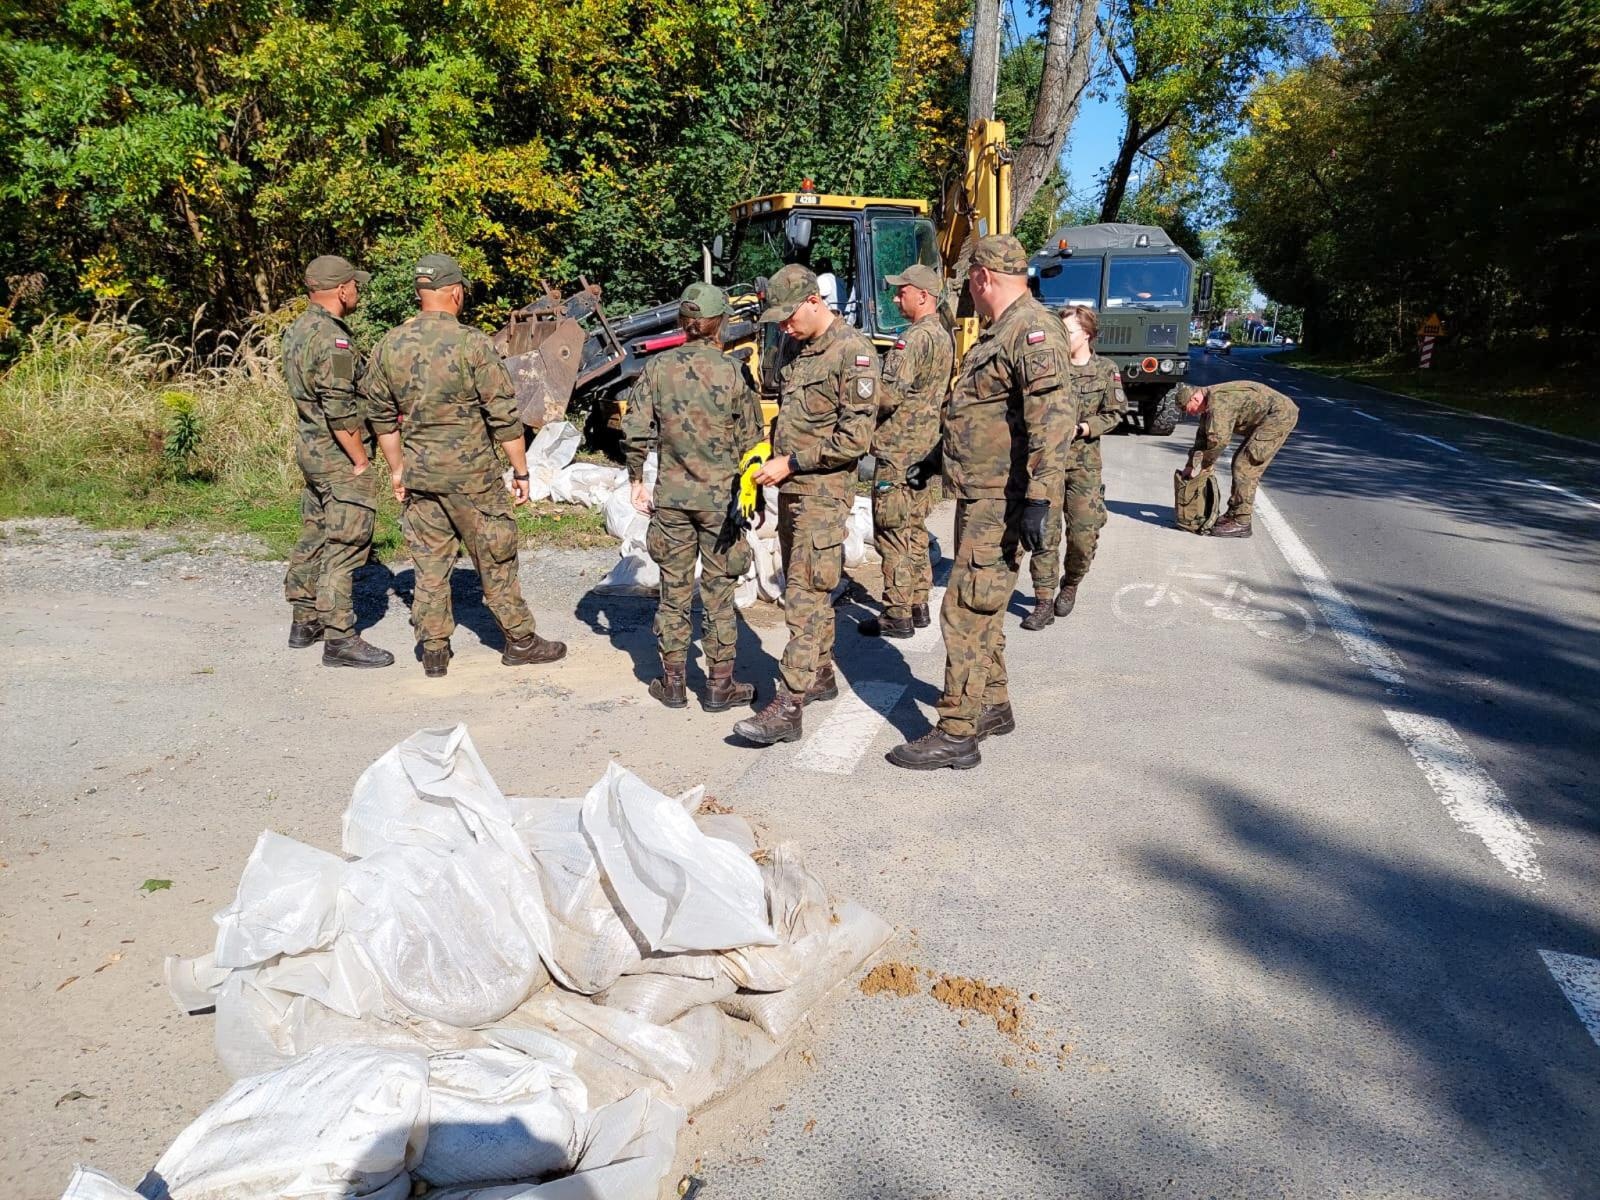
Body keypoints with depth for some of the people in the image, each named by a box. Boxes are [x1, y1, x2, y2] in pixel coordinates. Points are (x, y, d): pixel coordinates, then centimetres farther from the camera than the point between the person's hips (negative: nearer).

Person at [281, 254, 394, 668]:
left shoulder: (297, 330, 12)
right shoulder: (332, 339, -19)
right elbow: (340, 411, -23)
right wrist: (361, 461, -16)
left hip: (310, 448, 10)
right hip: (339, 456, -10)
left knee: (315, 537, 17)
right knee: (345, 547, -7)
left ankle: (305, 621, 27)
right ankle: (339, 638, -4)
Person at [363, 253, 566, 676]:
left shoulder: (388, 346, 3)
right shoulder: (471, 343, -14)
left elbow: (381, 415, 11)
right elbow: (503, 415, -12)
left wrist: (397, 469, 20)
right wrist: (521, 470, -4)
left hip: (418, 474, 5)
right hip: (471, 473, -4)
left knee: (429, 563, 11)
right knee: (495, 558, 8)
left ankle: (434, 652, 16)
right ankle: (520, 641, 19)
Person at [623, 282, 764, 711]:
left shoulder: (657, 367, -2)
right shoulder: (734, 371, -7)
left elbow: (636, 431, -3)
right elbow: (749, 442, -4)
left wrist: (636, 480, 9)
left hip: (671, 496, 2)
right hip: (721, 497, -2)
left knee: (674, 590, 12)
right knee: (719, 592, 8)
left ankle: (672, 683, 20)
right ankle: (719, 686, 15)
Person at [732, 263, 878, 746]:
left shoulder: (853, 352, -13)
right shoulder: (792, 348, 13)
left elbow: (856, 434, -17)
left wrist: (792, 463, -16)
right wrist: (771, 456, 10)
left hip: (823, 489, -9)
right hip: (789, 487, 9)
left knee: (806, 596, -11)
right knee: (802, 589, 15)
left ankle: (786, 707, -13)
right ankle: (820, 676, 29)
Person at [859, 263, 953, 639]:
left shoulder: (916, 338, -17)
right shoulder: (943, 336, 14)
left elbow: (890, 394, -23)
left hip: (897, 450, -10)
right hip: (923, 448, 10)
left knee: (893, 534, -4)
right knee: (915, 530, 16)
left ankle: (897, 615, 0)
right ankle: (918, 605, 23)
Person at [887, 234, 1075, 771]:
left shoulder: (1033, 330, -16)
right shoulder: (1000, 332, 17)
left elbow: (1053, 416, -28)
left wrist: (1039, 499, -33)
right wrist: (947, 459, 37)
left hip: (1002, 502, -11)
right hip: (978, 496, 11)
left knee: (965, 610, -10)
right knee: (982, 609, 18)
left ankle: (957, 733, -3)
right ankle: (993, 706, 31)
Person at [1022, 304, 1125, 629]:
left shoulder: (1106, 370, 1)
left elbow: (1115, 414, 3)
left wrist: (1085, 427, -13)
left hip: (1084, 465, 0)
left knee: (1084, 535, 1)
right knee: (1044, 534, -2)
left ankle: (1070, 584, 29)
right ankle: (1044, 602, 5)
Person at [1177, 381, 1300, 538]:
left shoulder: (1218, 400, -22)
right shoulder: (1210, 403, 11)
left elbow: (1219, 438, -28)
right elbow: (1203, 435, 20)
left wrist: (1203, 465, -14)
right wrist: (1191, 464, 15)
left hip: (1280, 414, -11)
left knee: (1245, 465, -12)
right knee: (1241, 462, 14)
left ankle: (1240, 523, -10)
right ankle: (1234, 514, 20)